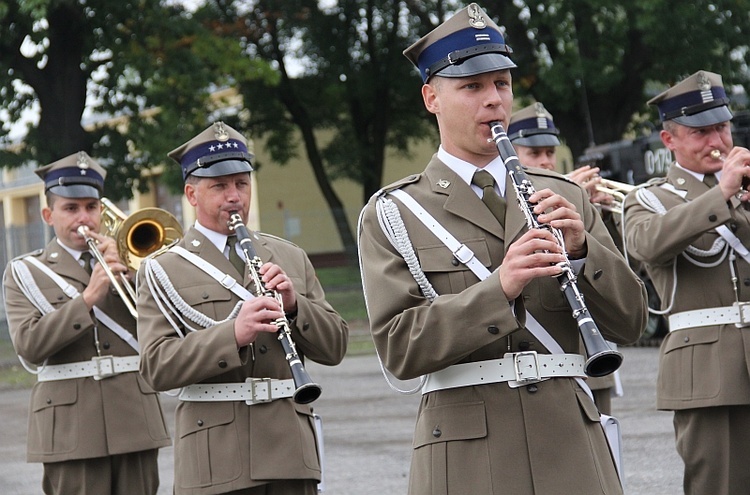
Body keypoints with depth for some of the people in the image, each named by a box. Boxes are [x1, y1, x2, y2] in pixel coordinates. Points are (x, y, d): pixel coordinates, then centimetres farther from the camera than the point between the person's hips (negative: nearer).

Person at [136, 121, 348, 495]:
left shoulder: (290, 258, 16)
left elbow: (334, 347, 12)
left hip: (290, 453, 3)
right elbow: (157, 367, -9)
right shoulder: (163, 272, 3)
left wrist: (294, 305, -7)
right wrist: (233, 334, -23)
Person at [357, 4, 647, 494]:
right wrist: (498, 288, -19)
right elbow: (399, 349, -8)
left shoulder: (565, 197, 12)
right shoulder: (392, 215, 3)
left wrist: (581, 251, -9)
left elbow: (629, 322, 8)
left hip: (570, 440, 3)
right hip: (467, 450, -2)